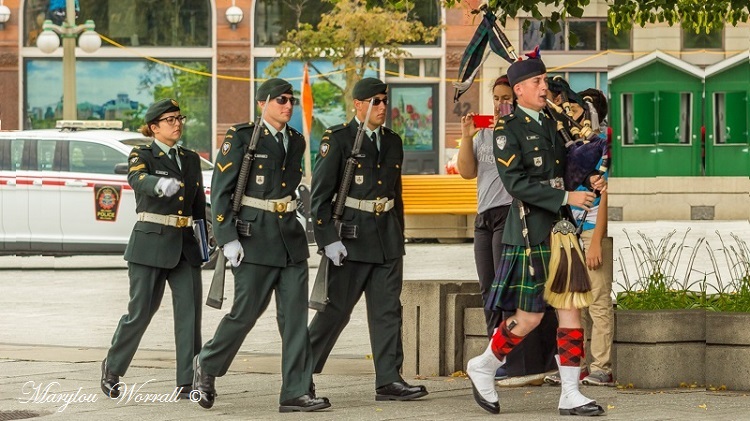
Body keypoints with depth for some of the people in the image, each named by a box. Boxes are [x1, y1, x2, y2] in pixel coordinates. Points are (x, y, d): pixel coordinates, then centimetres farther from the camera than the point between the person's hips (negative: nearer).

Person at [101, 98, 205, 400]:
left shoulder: (191, 160, 15)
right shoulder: (142, 156, -2)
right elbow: (138, 180, -26)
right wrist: (160, 185, -47)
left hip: (185, 247, 5)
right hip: (151, 243, -5)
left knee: (190, 312, -5)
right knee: (141, 312, -2)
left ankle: (188, 383, -4)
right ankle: (112, 368, 20)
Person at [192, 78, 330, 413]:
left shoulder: (296, 141, 12)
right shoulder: (241, 138, -6)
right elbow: (220, 191, -8)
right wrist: (228, 239, -14)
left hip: (290, 237, 5)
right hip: (254, 237, -5)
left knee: (295, 315, -1)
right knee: (246, 312, -2)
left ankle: (296, 392, 0)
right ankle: (207, 365, 23)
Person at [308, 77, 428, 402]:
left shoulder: (393, 142, 13)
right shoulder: (338, 140, -5)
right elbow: (320, 195, -9)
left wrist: (399, 238, 18)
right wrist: (328, 239, -15)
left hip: (388, 240, 6)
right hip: (351, 238, -6)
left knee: (388, 311, 3)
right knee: (336, 311, -1)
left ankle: (389, 381, 4)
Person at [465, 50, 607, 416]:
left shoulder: (552, 125, 14)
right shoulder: (507, 130, -8)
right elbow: (516, 183, -17)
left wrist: (588, 182, 3)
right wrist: (567, 198, -21)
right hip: (531, 232, -7)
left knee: (571, 308, 3)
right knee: (530, 316, -3)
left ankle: (570, 395, 6)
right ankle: (483, 368, 19)